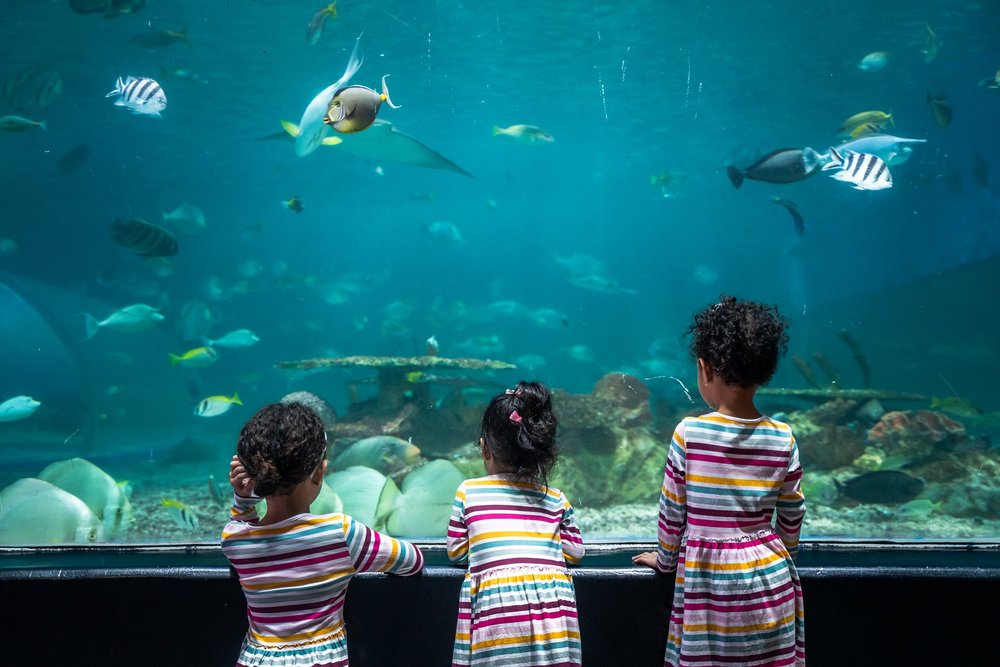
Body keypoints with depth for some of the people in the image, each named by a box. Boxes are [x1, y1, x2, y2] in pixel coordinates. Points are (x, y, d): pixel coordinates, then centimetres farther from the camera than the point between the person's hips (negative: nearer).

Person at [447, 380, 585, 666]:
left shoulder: (468, 491, 8)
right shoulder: (556, 498, 12)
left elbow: (456, 552, 12)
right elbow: (574, 553, 16)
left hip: (495, 597, -2)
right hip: (553, 600, 2)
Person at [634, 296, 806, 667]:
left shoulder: (689, 432, -13)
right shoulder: (783, 438, -5)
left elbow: (672, 511, -4)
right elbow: (792, 516, 6)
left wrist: (665, 559, 13)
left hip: (704, 576, -2)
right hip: (769, 575, 3)